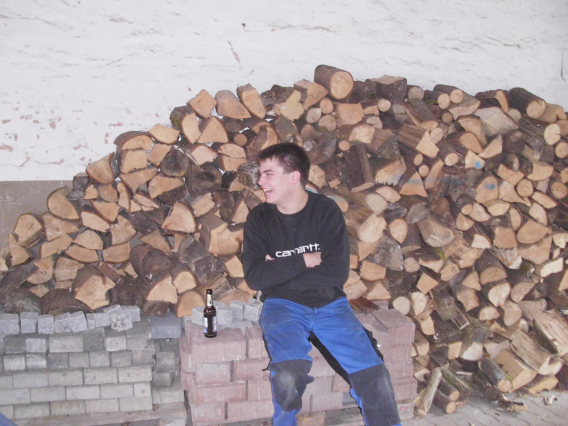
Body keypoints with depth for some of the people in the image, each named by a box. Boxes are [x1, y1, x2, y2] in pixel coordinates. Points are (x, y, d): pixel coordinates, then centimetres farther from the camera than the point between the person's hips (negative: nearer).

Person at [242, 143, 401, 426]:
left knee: (374, 377, -16)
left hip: (329, 304, 1)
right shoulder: (259, 218, -1)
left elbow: (337, 273, -11)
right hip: (283, 305, 0)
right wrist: (305, 260, -12)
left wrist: (280, 271, -10)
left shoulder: (327, 211, -3)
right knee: (288, 375, -29)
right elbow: (254, 277, -9)